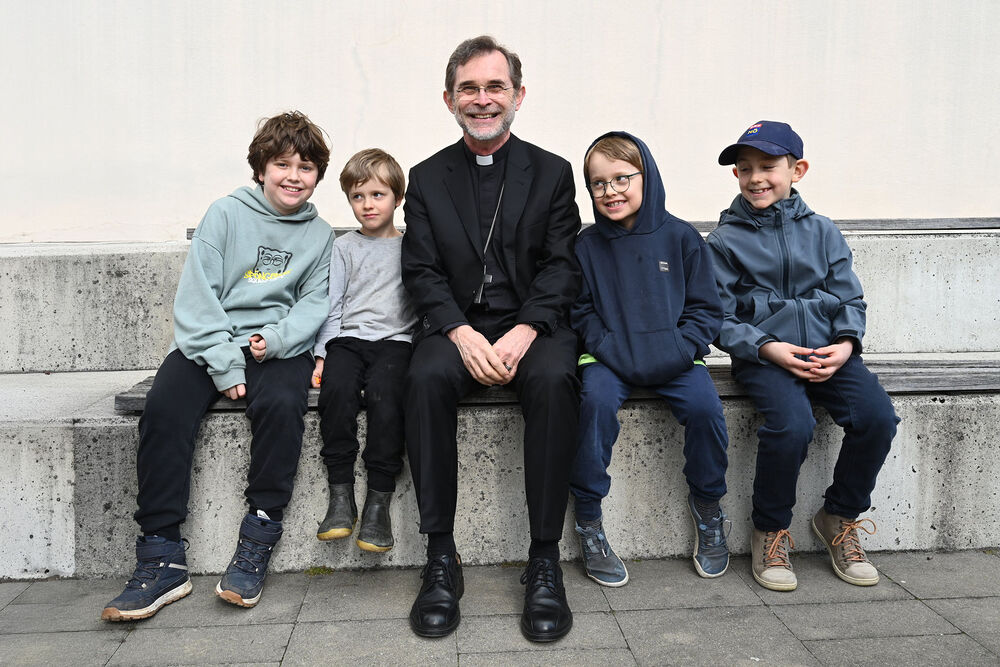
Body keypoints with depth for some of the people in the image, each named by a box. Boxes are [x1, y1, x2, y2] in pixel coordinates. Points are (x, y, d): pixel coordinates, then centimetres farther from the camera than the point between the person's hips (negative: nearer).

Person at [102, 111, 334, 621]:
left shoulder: (319, 235, 11)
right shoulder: (226, 214, 3)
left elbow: (314, 304, 6)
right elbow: (196, 297, -5)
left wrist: (278, 338, -16)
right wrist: (226, 367, -15)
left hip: (278, 347, 1)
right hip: (211, 344, 0)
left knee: (281, 403, -32)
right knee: (163, 408, -26)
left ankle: (257, 541, -19)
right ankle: (162, 558, -20)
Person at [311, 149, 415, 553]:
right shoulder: (344, 247, 18)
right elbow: (331, 305, 12)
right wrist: (322, 353, 1)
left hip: (394, 339, -1)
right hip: (347, 338, 1)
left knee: (383, 388, -33)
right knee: (336, 386, -31)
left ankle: (379, 500, -27)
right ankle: (340, 494, -24)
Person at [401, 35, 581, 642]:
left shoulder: (552, 172, 10)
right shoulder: (427, 178, 12)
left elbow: (563, 267, 0)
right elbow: (423, 272, 3)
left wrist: (524, 332, -17)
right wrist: (461, 332, -16)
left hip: (533, 324, 0)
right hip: (458, 325, 1)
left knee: (554, 380, -33)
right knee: (427, 377, -31)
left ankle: (545, 560, -22)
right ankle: (441, 559, -21)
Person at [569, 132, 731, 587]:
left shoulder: (680, 238, 4)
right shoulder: (587, 245, 5)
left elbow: (705, 308, 5)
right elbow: (579, 312, 4)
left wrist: (678, 350, -12)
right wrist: (613, 352, -12)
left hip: (672, 358, 1)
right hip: (610, 359, 0)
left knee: (704, 404, -25)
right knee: (597, 399, -30)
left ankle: (707, 502, 4)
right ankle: (588, 518, -14)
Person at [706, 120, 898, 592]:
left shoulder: (822, 232, 14)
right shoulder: (725, 241, 5)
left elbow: (849, 298, 13)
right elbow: (720, 319, 1)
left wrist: (846, 343, -7)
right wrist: (768, 348, -15)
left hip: (827, 351, 4)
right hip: (763, 356, -3)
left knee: (878, 417, -21)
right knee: (791, 425, -30)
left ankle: (839, 517, 6)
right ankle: (770, 531, -4)